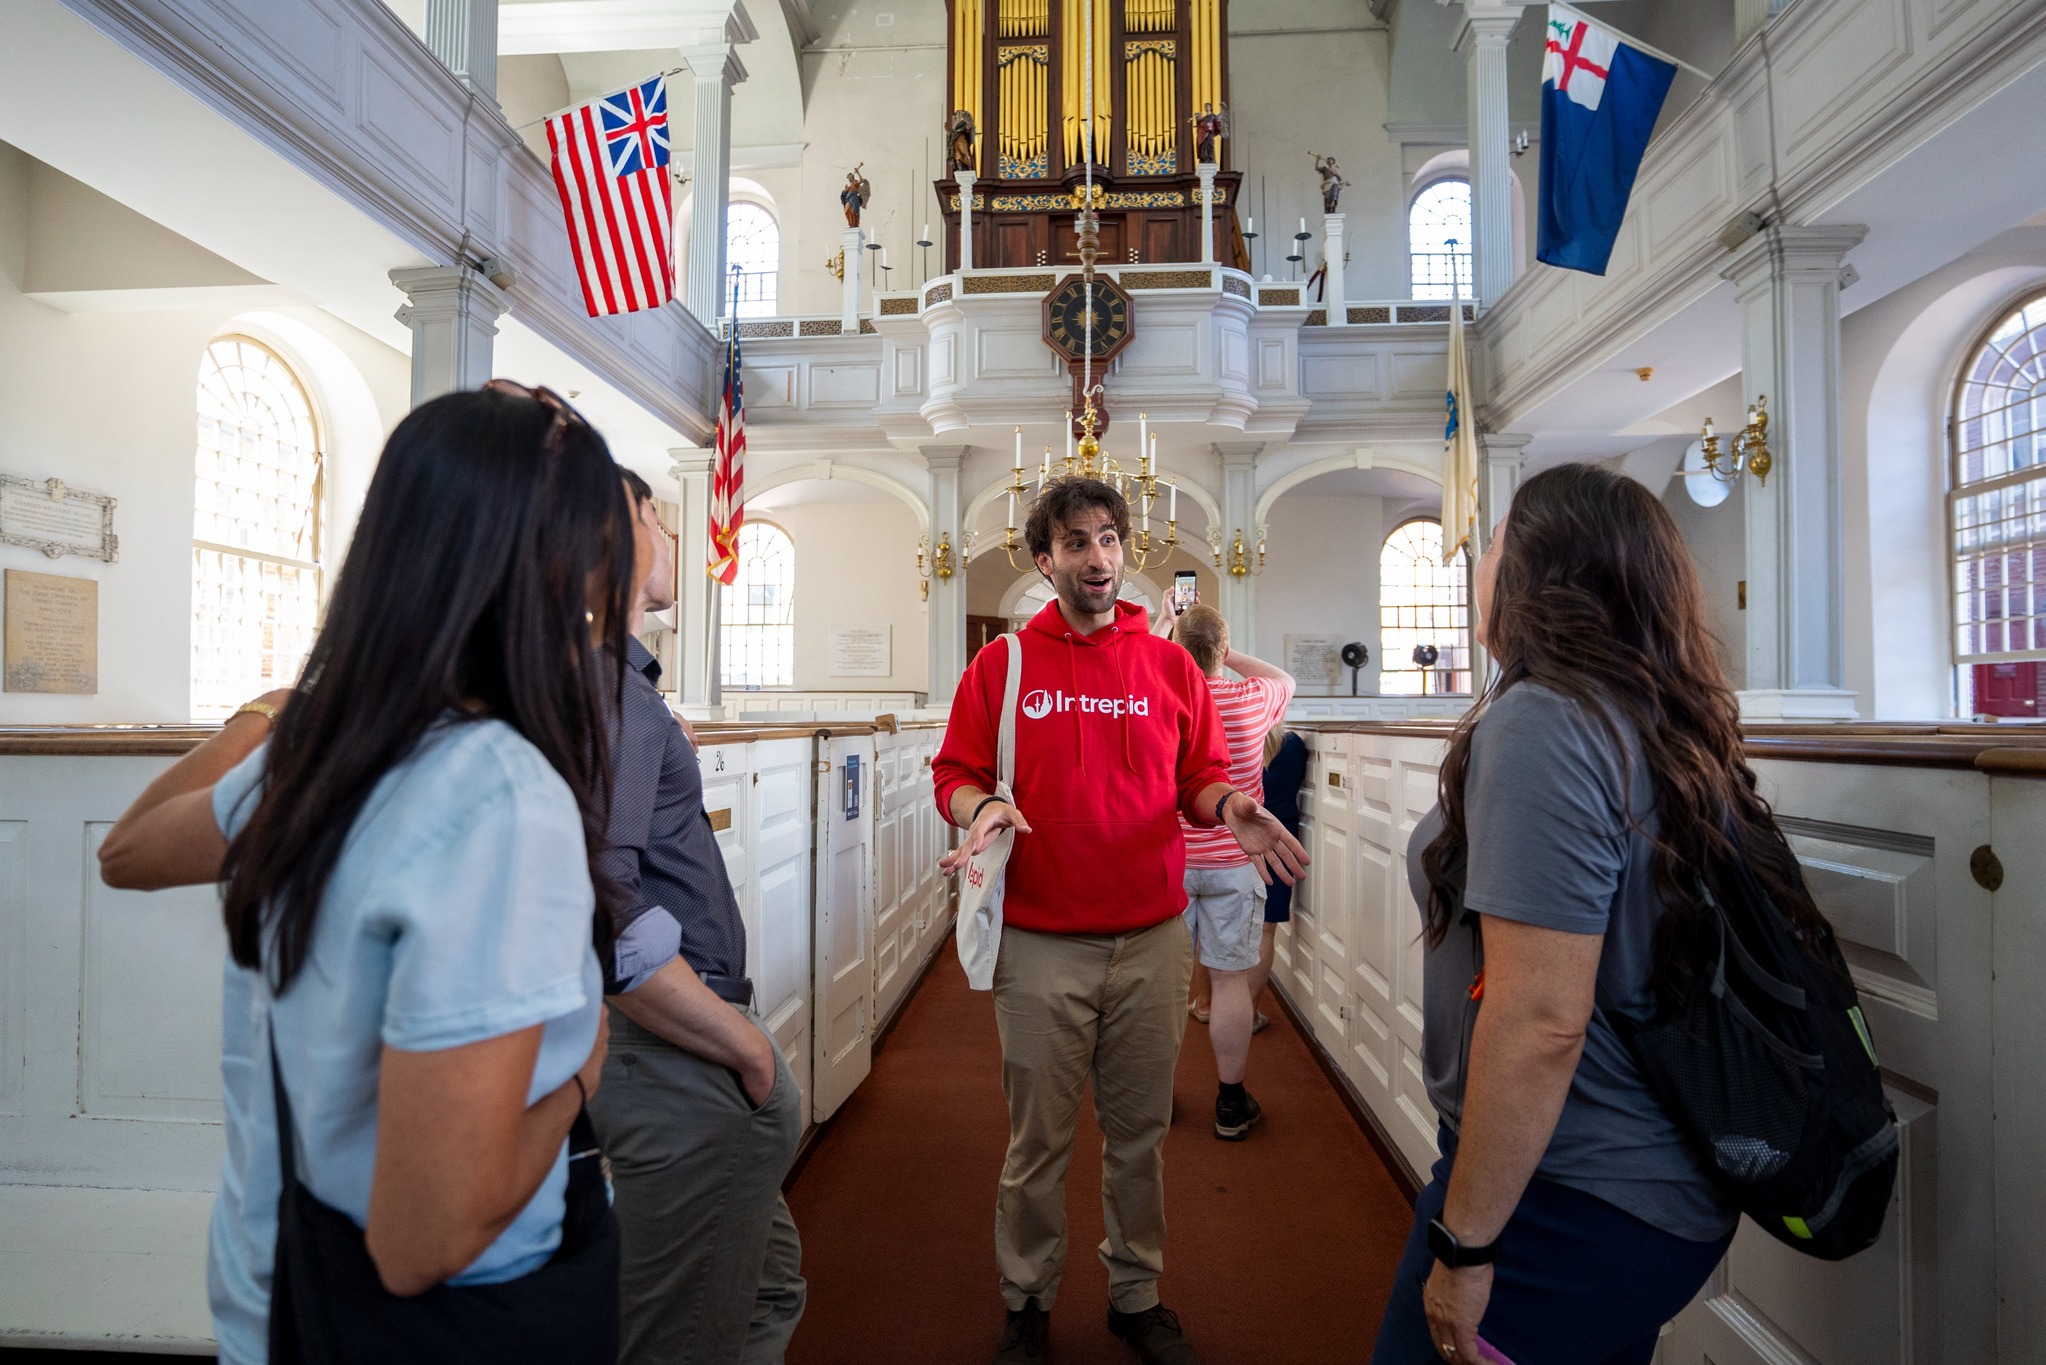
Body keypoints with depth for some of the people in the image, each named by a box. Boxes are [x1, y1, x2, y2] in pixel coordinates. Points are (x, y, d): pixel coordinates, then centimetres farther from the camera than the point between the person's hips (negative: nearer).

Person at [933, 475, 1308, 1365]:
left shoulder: (1171, 665, 5)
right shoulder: (1001, 666, 1)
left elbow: (1200, 777, 8)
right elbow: (955, 773, 3)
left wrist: (1228, 808, -14)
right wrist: (980, 808, -19)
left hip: (1153, 939, 2)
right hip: (1039, 944, -1)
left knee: (1140, 1132, 16)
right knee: (1038, 1140, 12)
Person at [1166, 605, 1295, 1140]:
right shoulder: (1249, 701, -8)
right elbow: (1285, 679, 16)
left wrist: (1168, 629, 22)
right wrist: (1225, 653, 14)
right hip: (1233, 863, -1)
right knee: (1230, 979, 7)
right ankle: (1231, 1104, 19)